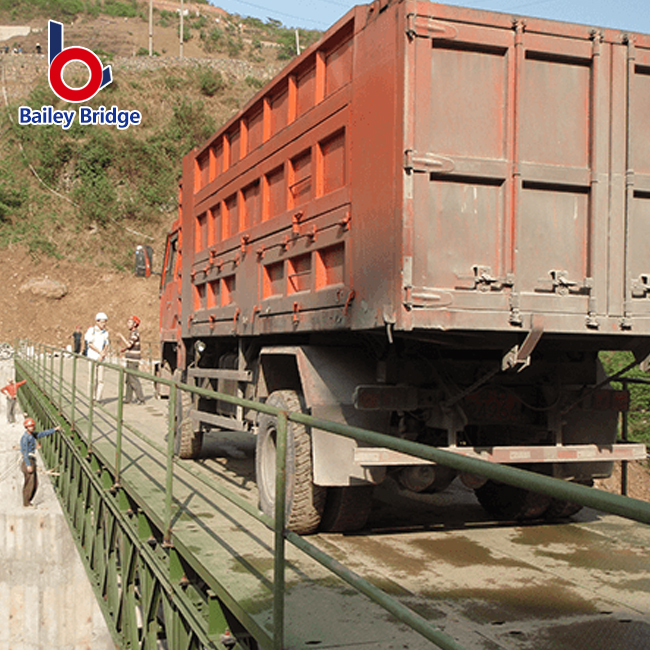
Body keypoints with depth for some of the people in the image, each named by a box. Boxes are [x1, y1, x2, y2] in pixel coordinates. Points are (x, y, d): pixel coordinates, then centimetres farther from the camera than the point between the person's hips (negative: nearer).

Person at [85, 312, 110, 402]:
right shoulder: (91, 330, -2)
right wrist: (100, 352, -10)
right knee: (92, 378, -5)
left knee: (100, 379, 1)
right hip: (92, 357, -4)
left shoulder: (105, 332, 10)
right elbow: (90, 344, -6)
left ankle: (98, 398, 6)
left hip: (101, 358, 4)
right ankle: (91, 399, 2)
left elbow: (107, 345, 7)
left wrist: (102, 355, -8)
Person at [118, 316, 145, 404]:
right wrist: (125, 349, 13)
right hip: (130, 360, 10)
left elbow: (129, 344, -25)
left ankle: (141, 398, -8)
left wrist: (121, 336, -16)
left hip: (133, 360, -10)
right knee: (129, 379, 13)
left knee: (133, 379, -9)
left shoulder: (135, 333, -15)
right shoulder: (132, 332, 16)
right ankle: (128, 398, 18)